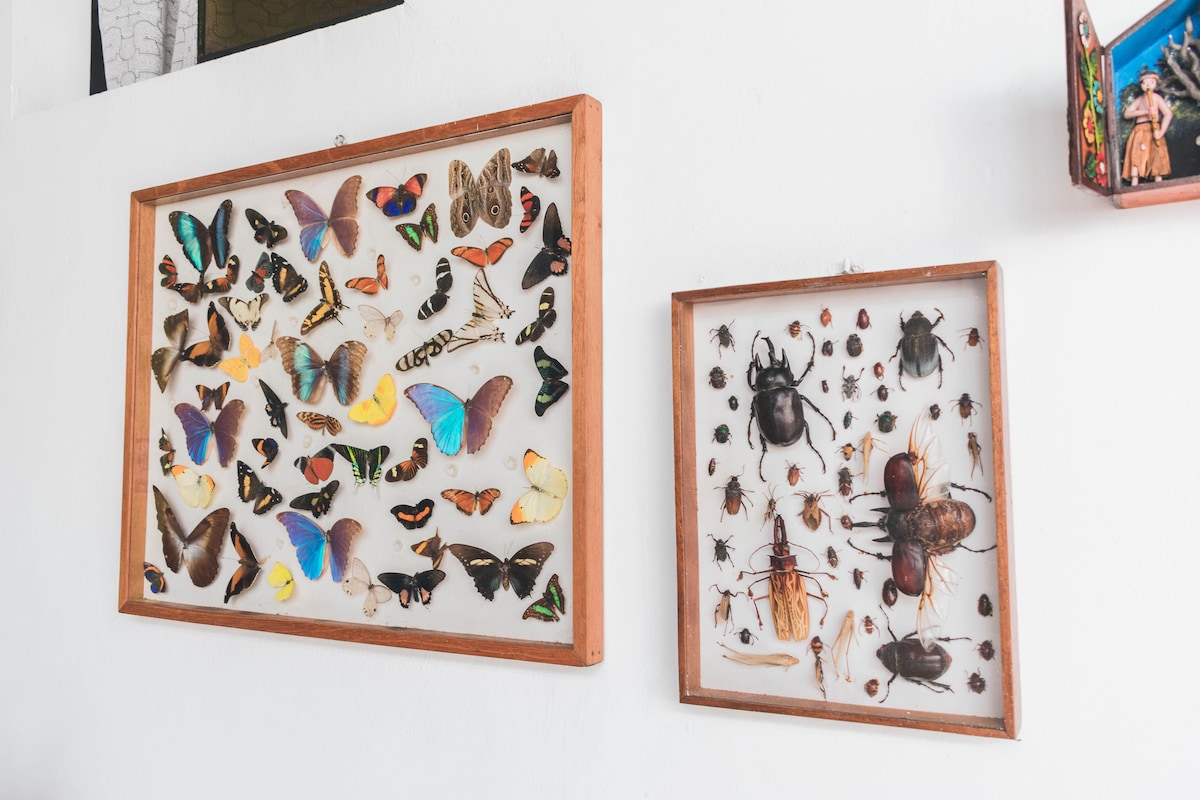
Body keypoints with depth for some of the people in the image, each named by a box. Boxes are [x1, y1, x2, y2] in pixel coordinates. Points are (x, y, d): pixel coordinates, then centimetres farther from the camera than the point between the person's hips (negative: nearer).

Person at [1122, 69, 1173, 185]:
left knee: (1156, 159, -6)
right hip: (1139, 131, 2)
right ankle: (1134, 186, -12)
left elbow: (1168, 113, -5)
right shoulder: (1139, 99, 13)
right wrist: (1144, 112, -16)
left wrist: (1161, 132, -17)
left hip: (1153, 131, -2)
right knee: (1136, 158, -8)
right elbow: (1126, 114, -2)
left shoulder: (1156, 97, 8)